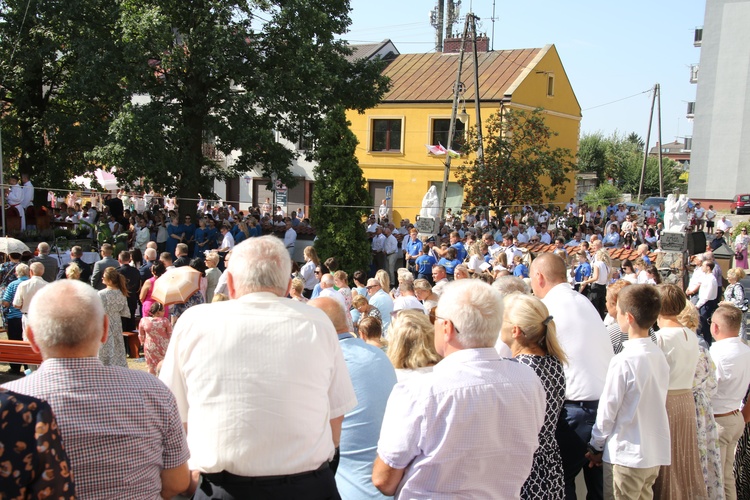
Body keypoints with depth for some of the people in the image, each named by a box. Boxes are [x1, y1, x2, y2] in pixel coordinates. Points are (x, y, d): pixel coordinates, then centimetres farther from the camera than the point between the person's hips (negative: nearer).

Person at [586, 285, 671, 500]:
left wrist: (596, 447, 1)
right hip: (657, 453, 7)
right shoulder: (659, 356, 2)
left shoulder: (623, 361, -19)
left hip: (627, 456, -7)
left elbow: (607, 411, -13)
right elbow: (655, 404, 10)